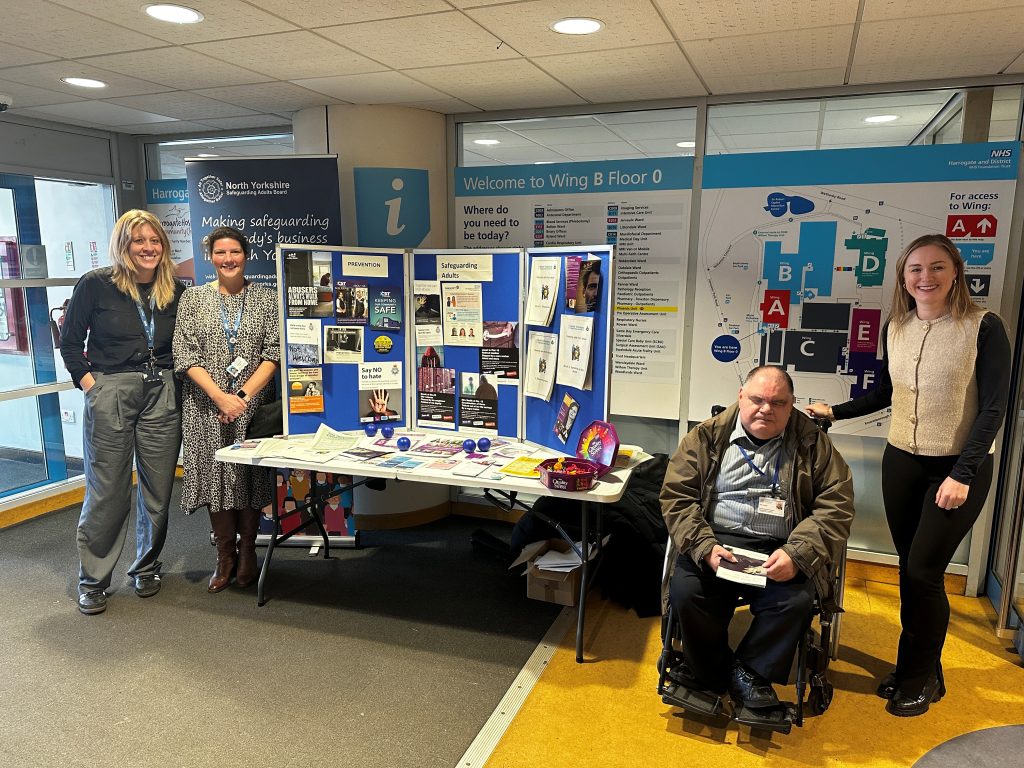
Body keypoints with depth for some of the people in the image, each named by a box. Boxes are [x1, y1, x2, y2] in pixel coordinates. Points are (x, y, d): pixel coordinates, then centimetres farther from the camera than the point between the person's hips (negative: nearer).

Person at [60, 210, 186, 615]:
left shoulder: (175, 291, 7)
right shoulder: (96, 284, -3)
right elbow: (70, 343, 2)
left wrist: (171, 382, 2)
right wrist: (90, 384, -6)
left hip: (162, 396, 3)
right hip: (110, 395, -3)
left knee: (158, 489, 8)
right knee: (107, 492, 0)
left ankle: (147, 567, 28)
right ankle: (92, 580, 17)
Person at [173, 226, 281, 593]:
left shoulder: (266, 297, 3)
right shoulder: (193, 298, 5)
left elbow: (274, 353, -3)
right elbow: (185, 355, -2)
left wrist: (245, 394, -14)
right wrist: (220, 396, -14)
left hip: (253, 403, 0)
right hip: (207, 405, 1)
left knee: (251, 477, 6)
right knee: (215, 476, 5)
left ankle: (247, 552, 23)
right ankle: (225, 556, 21)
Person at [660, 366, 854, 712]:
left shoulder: (813, 444, 8)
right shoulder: (706, 437, 6)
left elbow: (836, 506, 1)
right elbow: (676, 497, 2)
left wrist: (797, 554, -15)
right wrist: (704, 547, -15)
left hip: (780, 551, 0)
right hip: (715, 543, 0)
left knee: (796, 601, -28)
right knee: (685, 592, -25)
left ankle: (750, 672, 0)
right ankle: (712, 676, 2)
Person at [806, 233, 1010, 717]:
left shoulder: (983, 327, -12)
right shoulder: (895, 328, 2)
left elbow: (993, 407, -13)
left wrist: (963, 474, -17)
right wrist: (835, 412, 7)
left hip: (958, 467, -4)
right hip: (901, 461, 5)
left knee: (923, 572, -4)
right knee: (910, 571, 11)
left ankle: (920, 679, 17)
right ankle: (918, 669, 27)